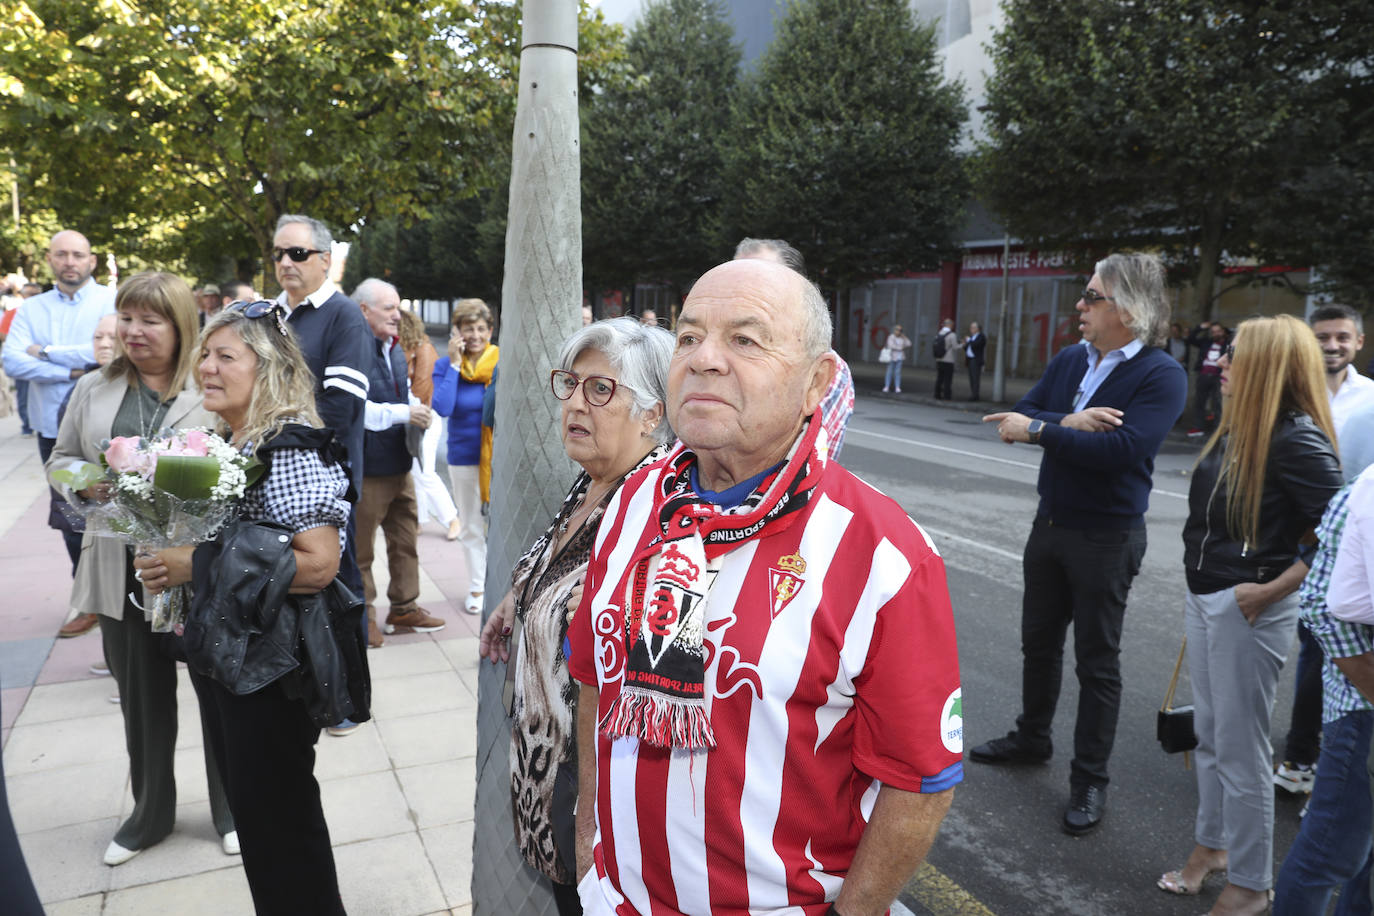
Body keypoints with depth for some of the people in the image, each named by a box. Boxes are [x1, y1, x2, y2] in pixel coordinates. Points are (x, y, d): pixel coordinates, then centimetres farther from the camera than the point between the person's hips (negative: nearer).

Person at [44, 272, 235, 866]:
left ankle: (231, 810, 30)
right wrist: (85, 482, -6)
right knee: (141, 697, 17)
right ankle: (150, 813, 38)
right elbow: (60, 459, 16)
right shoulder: (93, 389, 9)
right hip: (123, 573, 4)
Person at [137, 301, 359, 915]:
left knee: (278, 814, 6)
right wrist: (169, 557, 4)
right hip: (218, 654, 9)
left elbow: (319, 563, -29)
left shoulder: (290, 451, -20)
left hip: (269, 662, -9)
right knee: (246, 801, 22)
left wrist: (199, 565, -25)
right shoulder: (222, 441, 8)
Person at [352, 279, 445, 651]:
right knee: (360, 547, 6)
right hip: (366, 468, -8)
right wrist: (402, 414, -25)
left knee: (405, 539, 15)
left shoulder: (395, 349, 12)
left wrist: (418, 410, 3)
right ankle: (364, 616, 20)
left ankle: (404, 607, 28)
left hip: (399, 464, 8)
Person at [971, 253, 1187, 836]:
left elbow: (1122, 447, -29)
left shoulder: (1161, 375, -15)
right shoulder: (1069, 360, 4)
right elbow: (1019, 417, -3)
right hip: (1050, 523, 7)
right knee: (1039, 641, 20)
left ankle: (1090, 780, 19)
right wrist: (1069, 422, -22)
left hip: (1106, 537, -6)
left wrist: (1038, 429, -23)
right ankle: (1031, 738, 39)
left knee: (1097, 662, 5)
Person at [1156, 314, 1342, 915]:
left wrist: (1269, 591, -19)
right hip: (1203, 600, 8)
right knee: (1209, 734, 20)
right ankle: (1212, 844, 39)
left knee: (1239, 748, 5)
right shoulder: (1237, 428, 5)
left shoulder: (1296, 439, -19)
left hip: (1249, 611, -8)